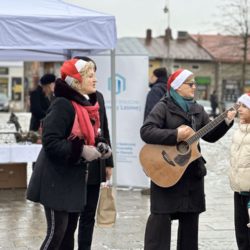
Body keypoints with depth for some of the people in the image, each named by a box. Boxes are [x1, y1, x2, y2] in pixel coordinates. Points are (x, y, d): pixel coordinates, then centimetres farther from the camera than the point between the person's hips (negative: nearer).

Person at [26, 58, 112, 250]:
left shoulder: (89, 104, 9)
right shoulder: (63, 105, -18)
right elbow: (50, 143, -24)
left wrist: (100, 147, 1)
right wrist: (81, 151, -25)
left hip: (75, 177, 9)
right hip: (56, 178, -9)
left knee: (69, 230, 13)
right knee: (56, 231, -7)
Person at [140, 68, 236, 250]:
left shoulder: (197, 109, 10)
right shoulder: (164, 107, -10)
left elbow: (211, 136, 11)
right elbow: (146, 132, -20)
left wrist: (226, 121, -4)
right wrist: (175, 135, -26)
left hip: (193, 171, 7)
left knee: (190, 218, 12)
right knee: (161, 216, -5)